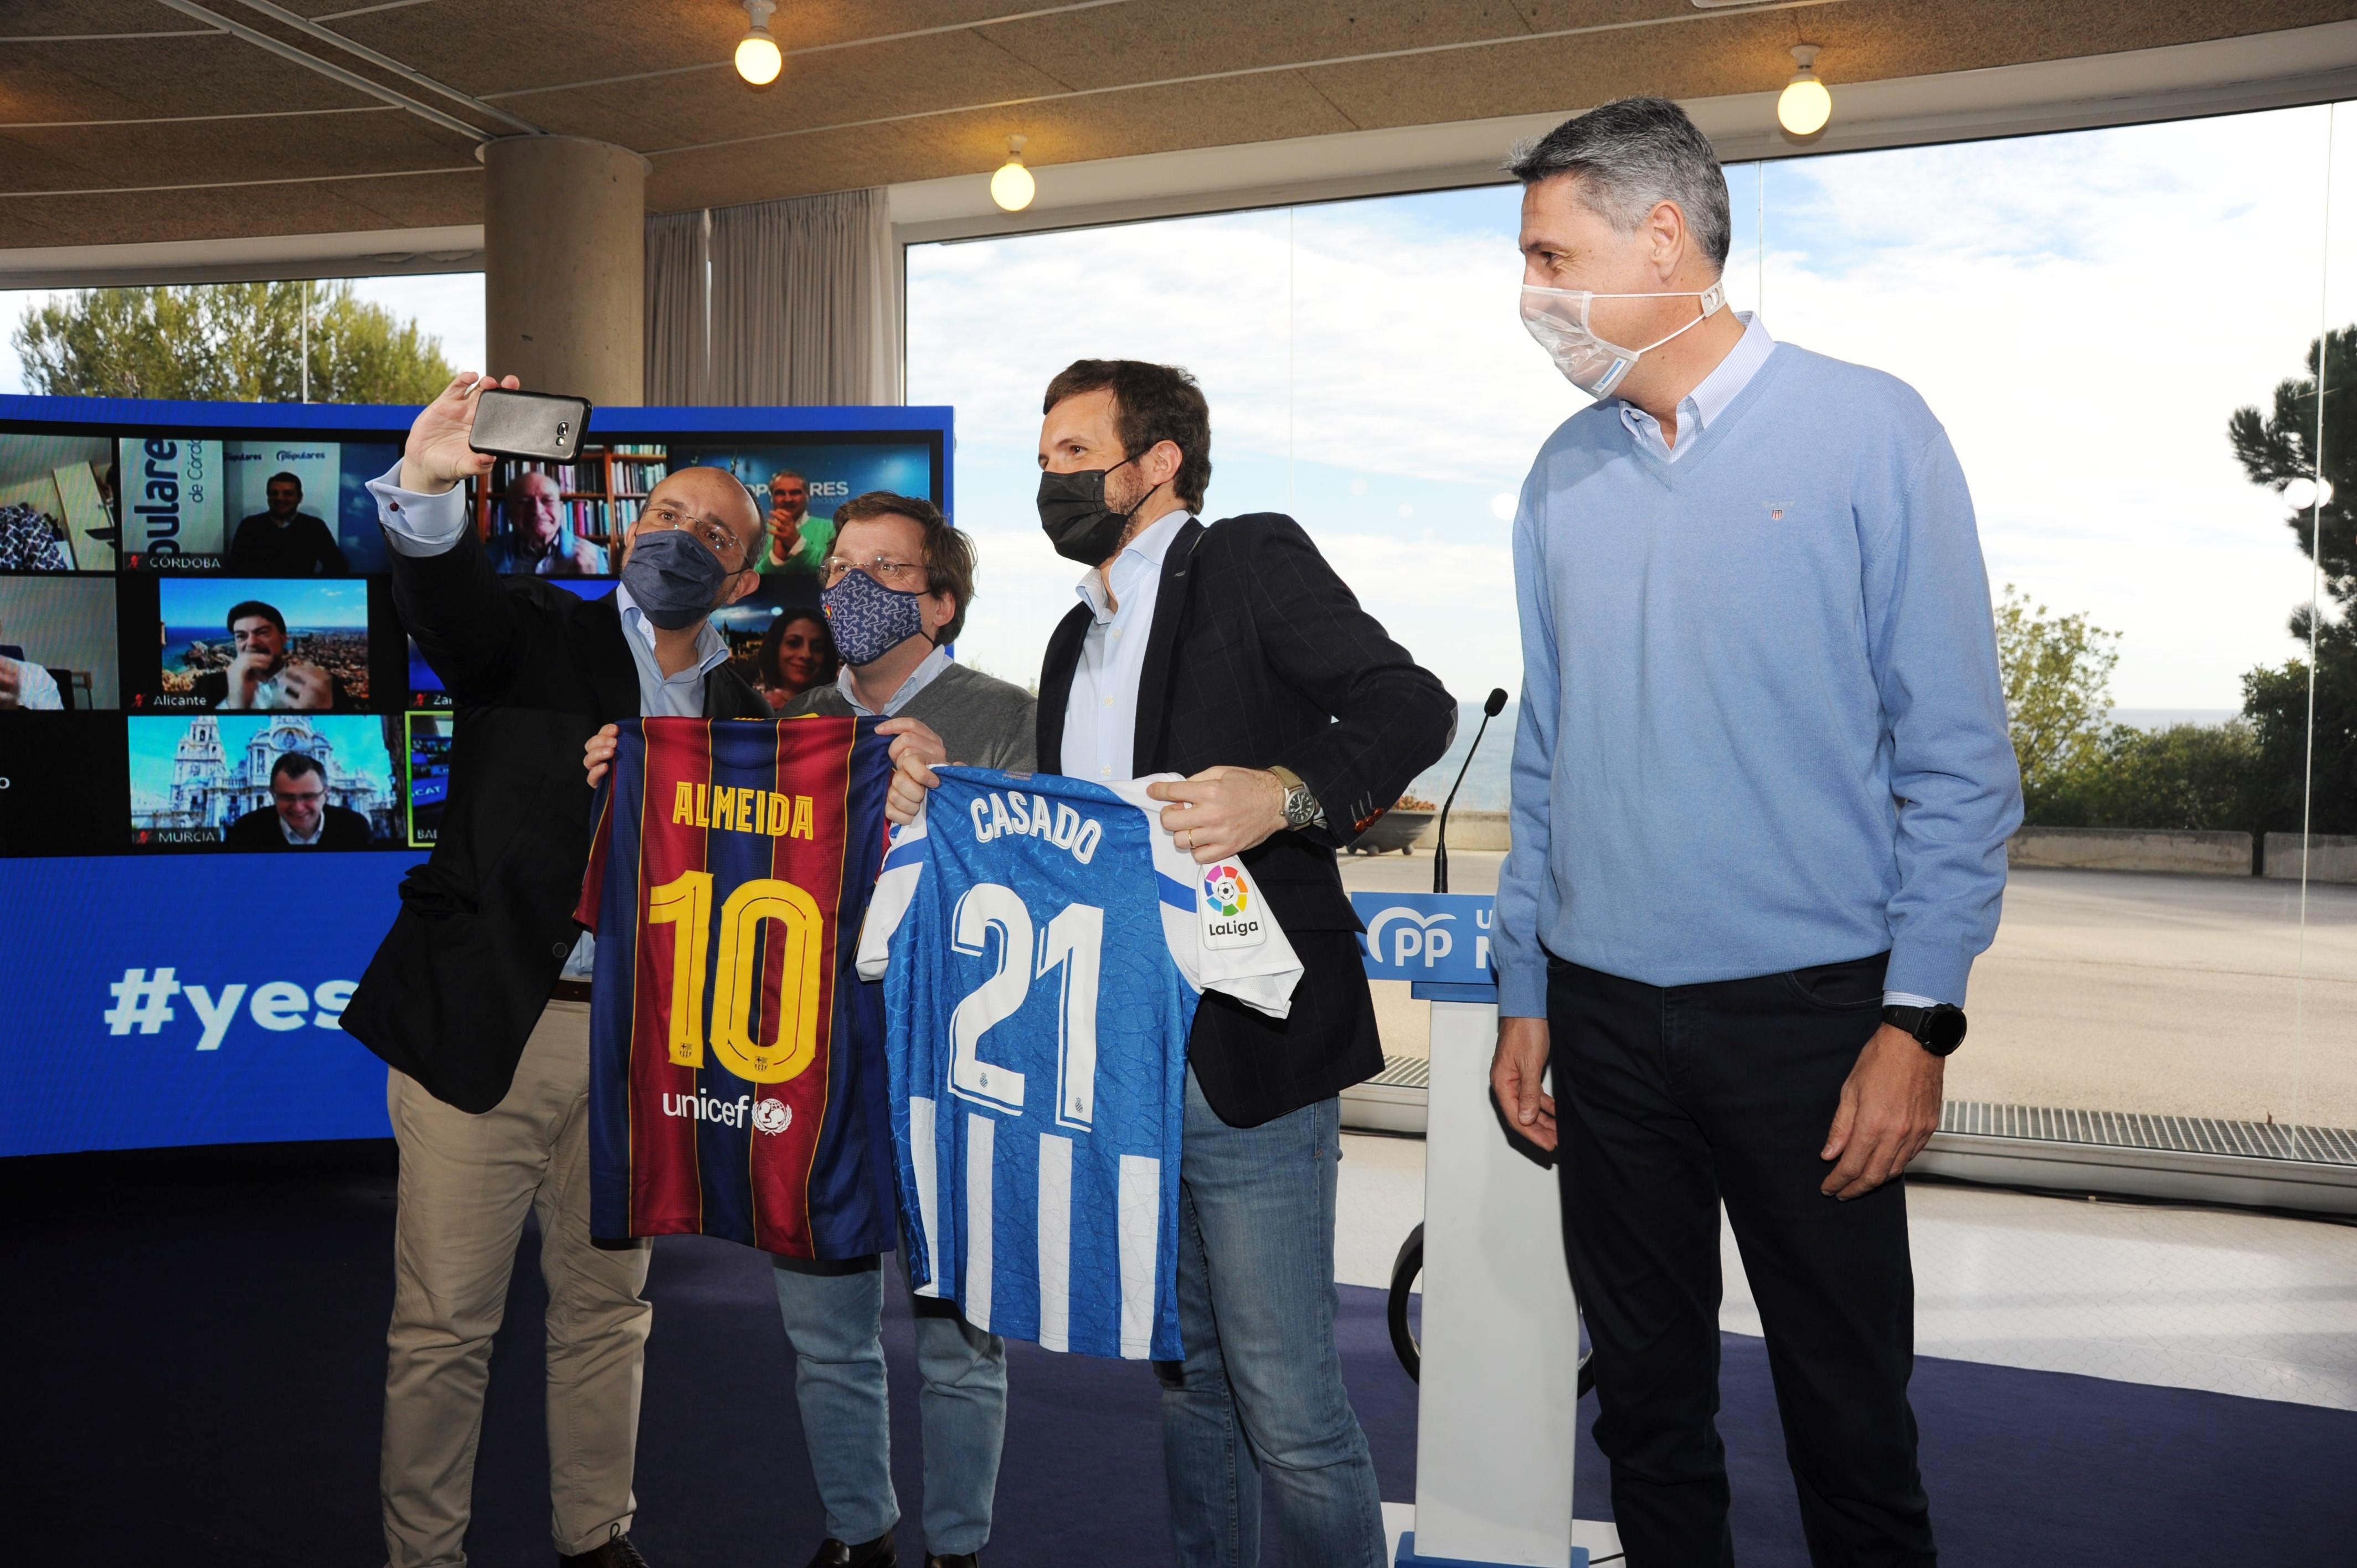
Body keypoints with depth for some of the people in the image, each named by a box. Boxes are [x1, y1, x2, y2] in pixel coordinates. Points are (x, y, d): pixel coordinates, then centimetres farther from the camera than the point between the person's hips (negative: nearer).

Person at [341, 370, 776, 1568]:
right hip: (480, 1024, -3)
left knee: (606, 1308, 16)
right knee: (443, 1325, 3)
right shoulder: (537, 638, 2)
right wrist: (428, 485, -38)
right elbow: (447, 602, -19)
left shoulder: (741, 715, 12)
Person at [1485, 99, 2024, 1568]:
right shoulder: (1565, 474, 8)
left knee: (1848, 1407, 8)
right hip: (1605, 1010, 4)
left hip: (1808, 1006, -4)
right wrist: (1527, 992, 10)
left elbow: (1958, 758, -6)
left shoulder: (1869, 430, -5)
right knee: (1648, 1394, 15)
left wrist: (1918, 1018, -11)